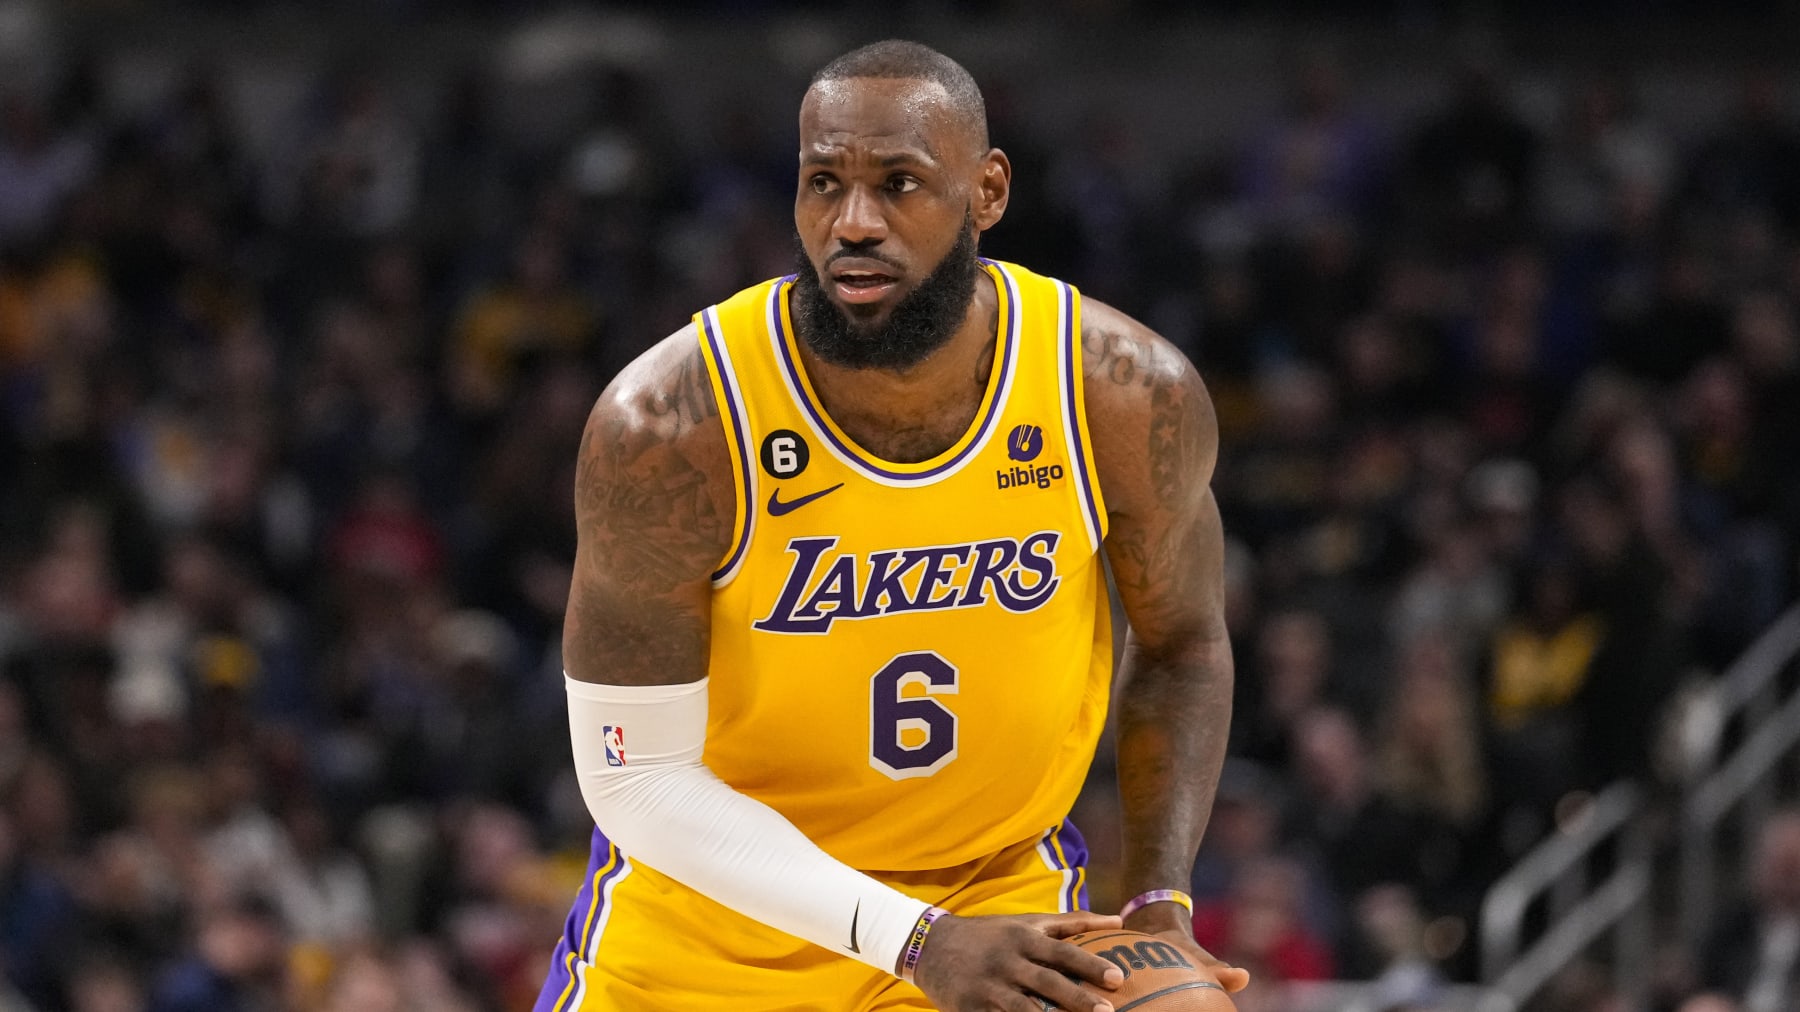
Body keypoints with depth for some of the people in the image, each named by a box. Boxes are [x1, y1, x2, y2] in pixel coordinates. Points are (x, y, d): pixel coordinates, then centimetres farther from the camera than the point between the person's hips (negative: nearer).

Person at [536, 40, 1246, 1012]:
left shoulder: (1128, 396, -16)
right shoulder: (667, 427, -25)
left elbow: (1182, 645, 3)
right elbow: (636, 776, -21)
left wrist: (1157, 908, -10)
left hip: (1000, 901, 1)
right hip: (714, 913, -1)